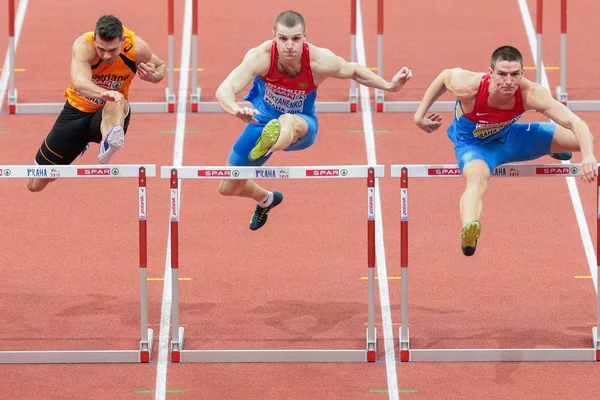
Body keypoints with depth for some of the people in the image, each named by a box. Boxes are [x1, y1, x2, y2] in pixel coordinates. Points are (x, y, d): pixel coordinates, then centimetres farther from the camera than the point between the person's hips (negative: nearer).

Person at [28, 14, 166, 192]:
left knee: (116, 102, -39)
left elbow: (161, 66, 4)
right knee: (36, 184, 9)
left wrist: (154, 75, -21)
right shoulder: (83, 46, -29)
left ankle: (108, 143, -68)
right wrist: (103, 93, -69)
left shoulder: (137, 48, -19)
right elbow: (79, 82, -49)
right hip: (78, 110, 0)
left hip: (112, 115, 0)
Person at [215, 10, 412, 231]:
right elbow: (224, 91, -43)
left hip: (301, 125, -2)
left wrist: (389, 86, -12)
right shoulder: (260, 57, -32)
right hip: (263, 121, 2)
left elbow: (353, 70, -3)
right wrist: (236, 110, -66)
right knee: (228, 188, 14)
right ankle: (266, 200, 48)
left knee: (288, 123, -43)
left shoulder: (319, 61, -27)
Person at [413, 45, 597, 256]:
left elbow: (575, 122, -37)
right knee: (477, 177, -41)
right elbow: (445, 75, -12)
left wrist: (588, 157, -53)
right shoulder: (468, 87, -37)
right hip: (473, 143, -3)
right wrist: (420, 114, -5)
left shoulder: (530, 94, -35)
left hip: (509, 136, 4)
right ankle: (468, 233, -63)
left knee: (584, 139, 4)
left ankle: (555, 150, 41)